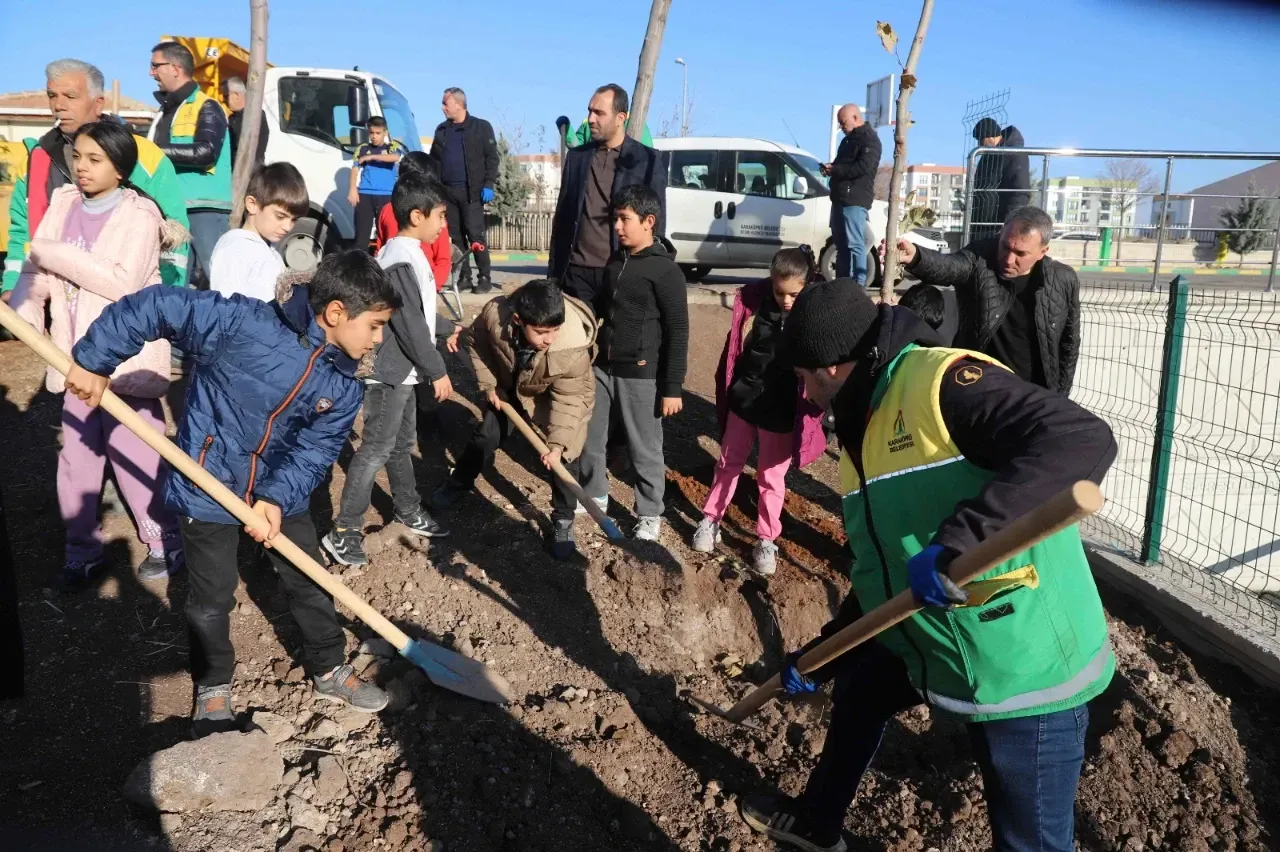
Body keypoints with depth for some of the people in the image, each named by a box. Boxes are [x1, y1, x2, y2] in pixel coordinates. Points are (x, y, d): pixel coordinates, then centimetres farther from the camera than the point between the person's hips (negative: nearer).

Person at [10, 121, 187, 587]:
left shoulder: (139, 215, -9)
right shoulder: (62, 204, 8)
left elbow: (123, 283, -20)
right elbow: (36, 269, 5)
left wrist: (56, 254, -17)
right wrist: (25, 311, -12)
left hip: (127, 358, -6)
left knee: (135, 456, 1)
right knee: (76, 457, 12)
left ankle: (166, 543, 19)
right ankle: (83, 550, 27)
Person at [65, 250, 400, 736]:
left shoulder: (344, 387, -10)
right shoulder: (245, 323, -26)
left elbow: (314, 451, -12)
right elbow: (156, 307, -24)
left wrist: (277, 497, -26)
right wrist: (93, 361, -19)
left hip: (281, 493, 5)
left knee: (309, 583, 13)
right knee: (211, 597, 10)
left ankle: (329, 671, 33)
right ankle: (213, 687, 33)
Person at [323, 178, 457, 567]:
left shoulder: (406, 254, 12)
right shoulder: (402, 261, -22)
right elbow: (410, 325, -24)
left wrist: (446, 328, 37)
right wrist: (436, 370, -18)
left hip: (401, 370, 11)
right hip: (389, 371, -11)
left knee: (402, 444, 20)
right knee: (377, 449, -6)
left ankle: (408, 512, 34)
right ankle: (344, 531, 2)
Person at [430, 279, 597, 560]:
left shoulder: (573, 348, -42)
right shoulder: (494, 314, -35)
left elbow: (568, 400, -30)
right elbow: (477, 342, -11)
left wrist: (557, 442, -38)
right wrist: (488, 384, -9)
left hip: (556, 397, -3)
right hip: (509, 389, 3)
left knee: (563, 456, -8)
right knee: (485, 438, 14)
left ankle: (563, 520, 11)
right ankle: (457, 485, 41)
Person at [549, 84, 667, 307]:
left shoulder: (648, 160, 0)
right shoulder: (577, 156, 11)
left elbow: (657, 223, 0)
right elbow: (562, 217, 13)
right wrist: (553, 272, 8)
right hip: (577, 272, 3)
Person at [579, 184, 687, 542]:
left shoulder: (665, 270, -12)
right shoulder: (615, 262, 10)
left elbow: (678, 333, -13)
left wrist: (672, 387, -14)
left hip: (640, 375, -7)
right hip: (602, 367, 7)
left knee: (644, 449, 4)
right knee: (590, 437, 15)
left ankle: (650, 515, 20)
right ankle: (594, 496, 36)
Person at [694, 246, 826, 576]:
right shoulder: (754, 302, -9)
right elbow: (736, 347, 2)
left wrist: (808, 414, -24)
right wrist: (727, 391, 4)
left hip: (782, 412, -2)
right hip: (744, 400, 2)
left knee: (771, 478, 13)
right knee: (728, 465, 19)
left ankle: (767, 540, 28)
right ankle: (710, 520, 36)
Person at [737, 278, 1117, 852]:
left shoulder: (941, 381, -20)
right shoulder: (865, 428, 9)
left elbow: (1083, 440, -35)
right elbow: (878, 577, 16)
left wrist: (960, 540, -42)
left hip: (1027, 670, -10)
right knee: (859, 687, 27)